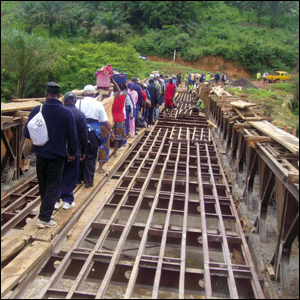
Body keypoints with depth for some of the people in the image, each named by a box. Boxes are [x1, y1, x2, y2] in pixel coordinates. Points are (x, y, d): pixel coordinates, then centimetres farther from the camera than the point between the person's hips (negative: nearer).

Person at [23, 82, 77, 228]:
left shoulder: (36, 110, -9)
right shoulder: (66, 113, -10)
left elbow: (26, 133, -4)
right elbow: (72, 135, -6)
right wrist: (72, 152, 9)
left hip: (40, 154, 2)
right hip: (57, 154, -2)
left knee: (43, 185, 20)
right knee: (53, 187, 7)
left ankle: (46, 210, 38)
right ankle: (44, 218, 3)